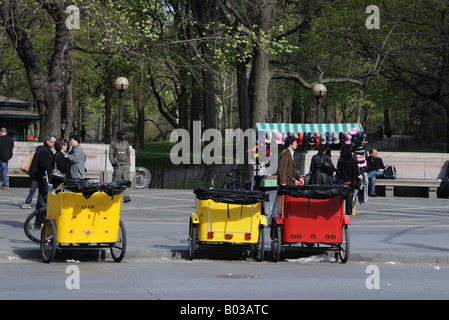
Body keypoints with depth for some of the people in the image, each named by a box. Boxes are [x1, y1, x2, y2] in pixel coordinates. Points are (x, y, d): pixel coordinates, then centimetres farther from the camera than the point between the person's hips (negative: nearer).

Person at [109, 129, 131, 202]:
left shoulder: (126, 143, 16)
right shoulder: (113, 143, 3)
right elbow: (111, 154, 0)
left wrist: (129, 163, 16)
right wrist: (112, 162, -13)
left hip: (126, 164, 3)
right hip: (118, 165, -3)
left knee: (126, 180, -8)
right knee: (117, 181, -1)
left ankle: (126, 196, -14)